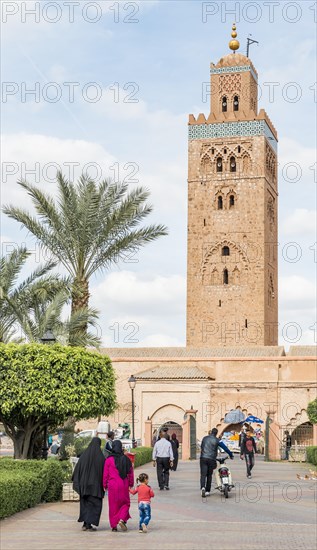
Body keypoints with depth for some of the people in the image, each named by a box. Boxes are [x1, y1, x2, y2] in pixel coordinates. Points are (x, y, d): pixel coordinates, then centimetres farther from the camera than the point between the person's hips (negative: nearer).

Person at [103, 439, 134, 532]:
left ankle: (114, 525, 9)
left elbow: (105, 474, -2)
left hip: (112, 485, -1)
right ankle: (122, 519, -8)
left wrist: (105, 485, 8)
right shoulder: (126, 459, -2)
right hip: (123, 485, 1)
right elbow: (130, 473, 4)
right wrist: (131, 484, 15)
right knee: (125, 503, 14)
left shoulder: (109, 460, -6)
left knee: (113, 505, 8)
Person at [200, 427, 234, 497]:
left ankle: (202, 487, -28)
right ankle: (207, 491, 13)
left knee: (203, 474, -4)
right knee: (209, 475, 11)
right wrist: (231, 455, 13)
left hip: (203, 458, 2)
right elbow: (225, 448, 1)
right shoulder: (217, 440, 0)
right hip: (211, 459, -2)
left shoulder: (204, 438, 12)